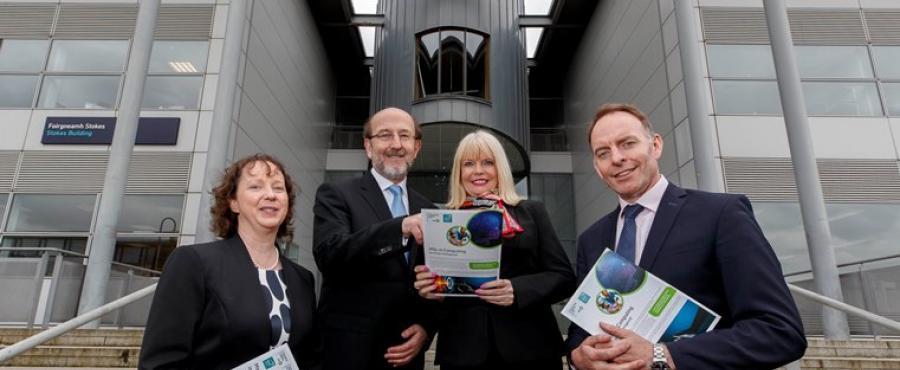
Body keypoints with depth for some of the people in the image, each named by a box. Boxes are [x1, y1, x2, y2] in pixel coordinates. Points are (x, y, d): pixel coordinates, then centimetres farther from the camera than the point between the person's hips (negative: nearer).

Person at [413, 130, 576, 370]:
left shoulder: (532, 212, 5)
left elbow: (564, 277, 0)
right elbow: (429, 282, 8)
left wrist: (518, 290, -18)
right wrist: (427, 289, -15)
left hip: (528, 349, 0)